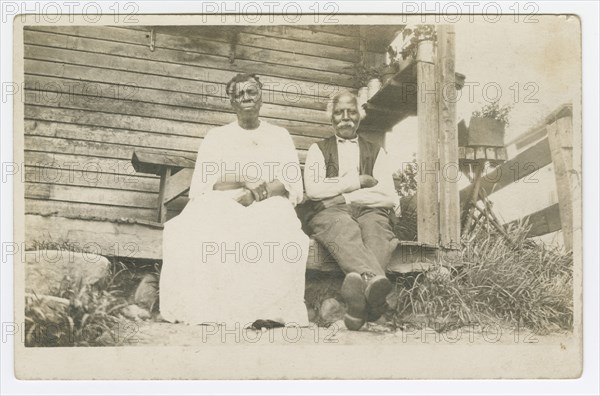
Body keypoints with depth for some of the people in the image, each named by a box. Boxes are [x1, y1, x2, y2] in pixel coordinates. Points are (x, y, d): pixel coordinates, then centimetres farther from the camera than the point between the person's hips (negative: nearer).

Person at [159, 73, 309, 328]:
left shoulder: (279, 136, 20)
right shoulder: (216, 137, 20)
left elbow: (293, 186, 7)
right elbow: (199, 187, 7)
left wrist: (258, 193, -14)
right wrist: (242, 183, -9)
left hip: (268, 206, 0)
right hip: (221, 204, 1)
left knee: (277, 231, -39)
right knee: (198, 227, -36)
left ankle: (264, 309, -43)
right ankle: (205, 307, -42)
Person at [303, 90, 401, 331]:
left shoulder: (376, 152, 24)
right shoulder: (318, 149, 22)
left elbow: (390, 197, 8)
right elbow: (313, 190, 2)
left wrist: (344, 196, 1)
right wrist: (357, 181, 3)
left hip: (369, 211, 1)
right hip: (330, 213, -1)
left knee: (375, 227, -37)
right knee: (345, 229, -39)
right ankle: (374, 279, -67)